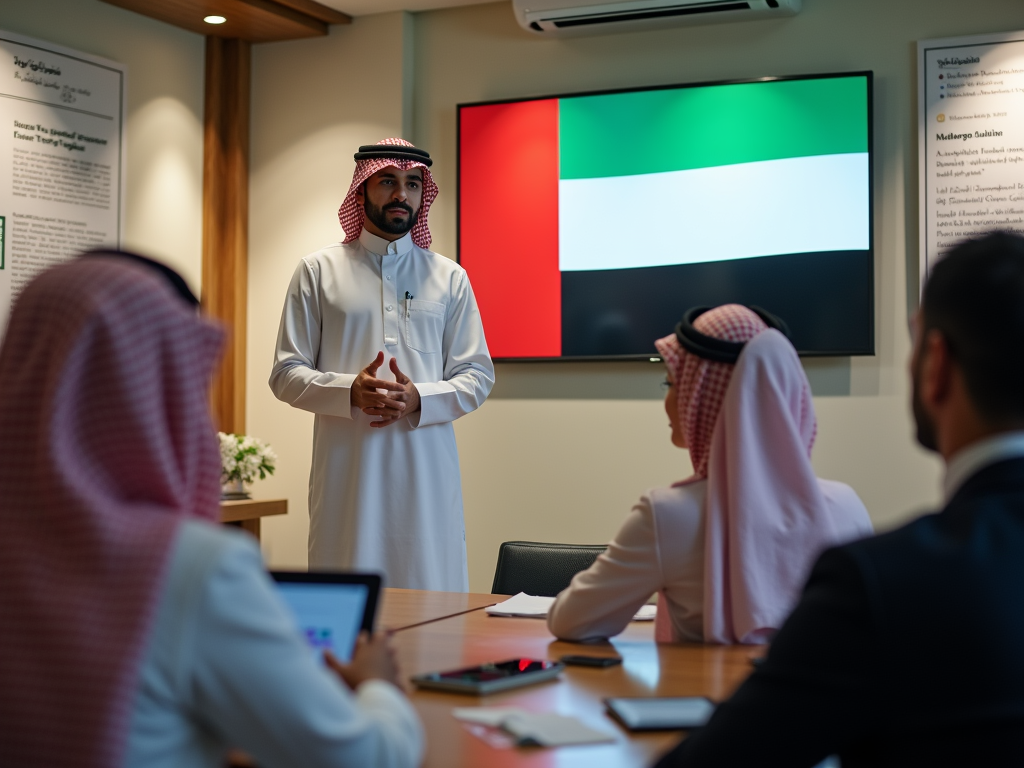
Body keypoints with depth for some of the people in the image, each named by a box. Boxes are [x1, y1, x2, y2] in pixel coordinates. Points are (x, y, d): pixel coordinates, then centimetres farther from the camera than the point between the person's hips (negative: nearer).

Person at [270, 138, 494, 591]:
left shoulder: (450, 277, 13)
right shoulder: (318, 272, 9)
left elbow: (478, 374, 9)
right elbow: (286, 374, 5)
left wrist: (419, 400, -10)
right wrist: (349, 391, -14)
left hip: (426, 469, 1)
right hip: (346, 469, -1)